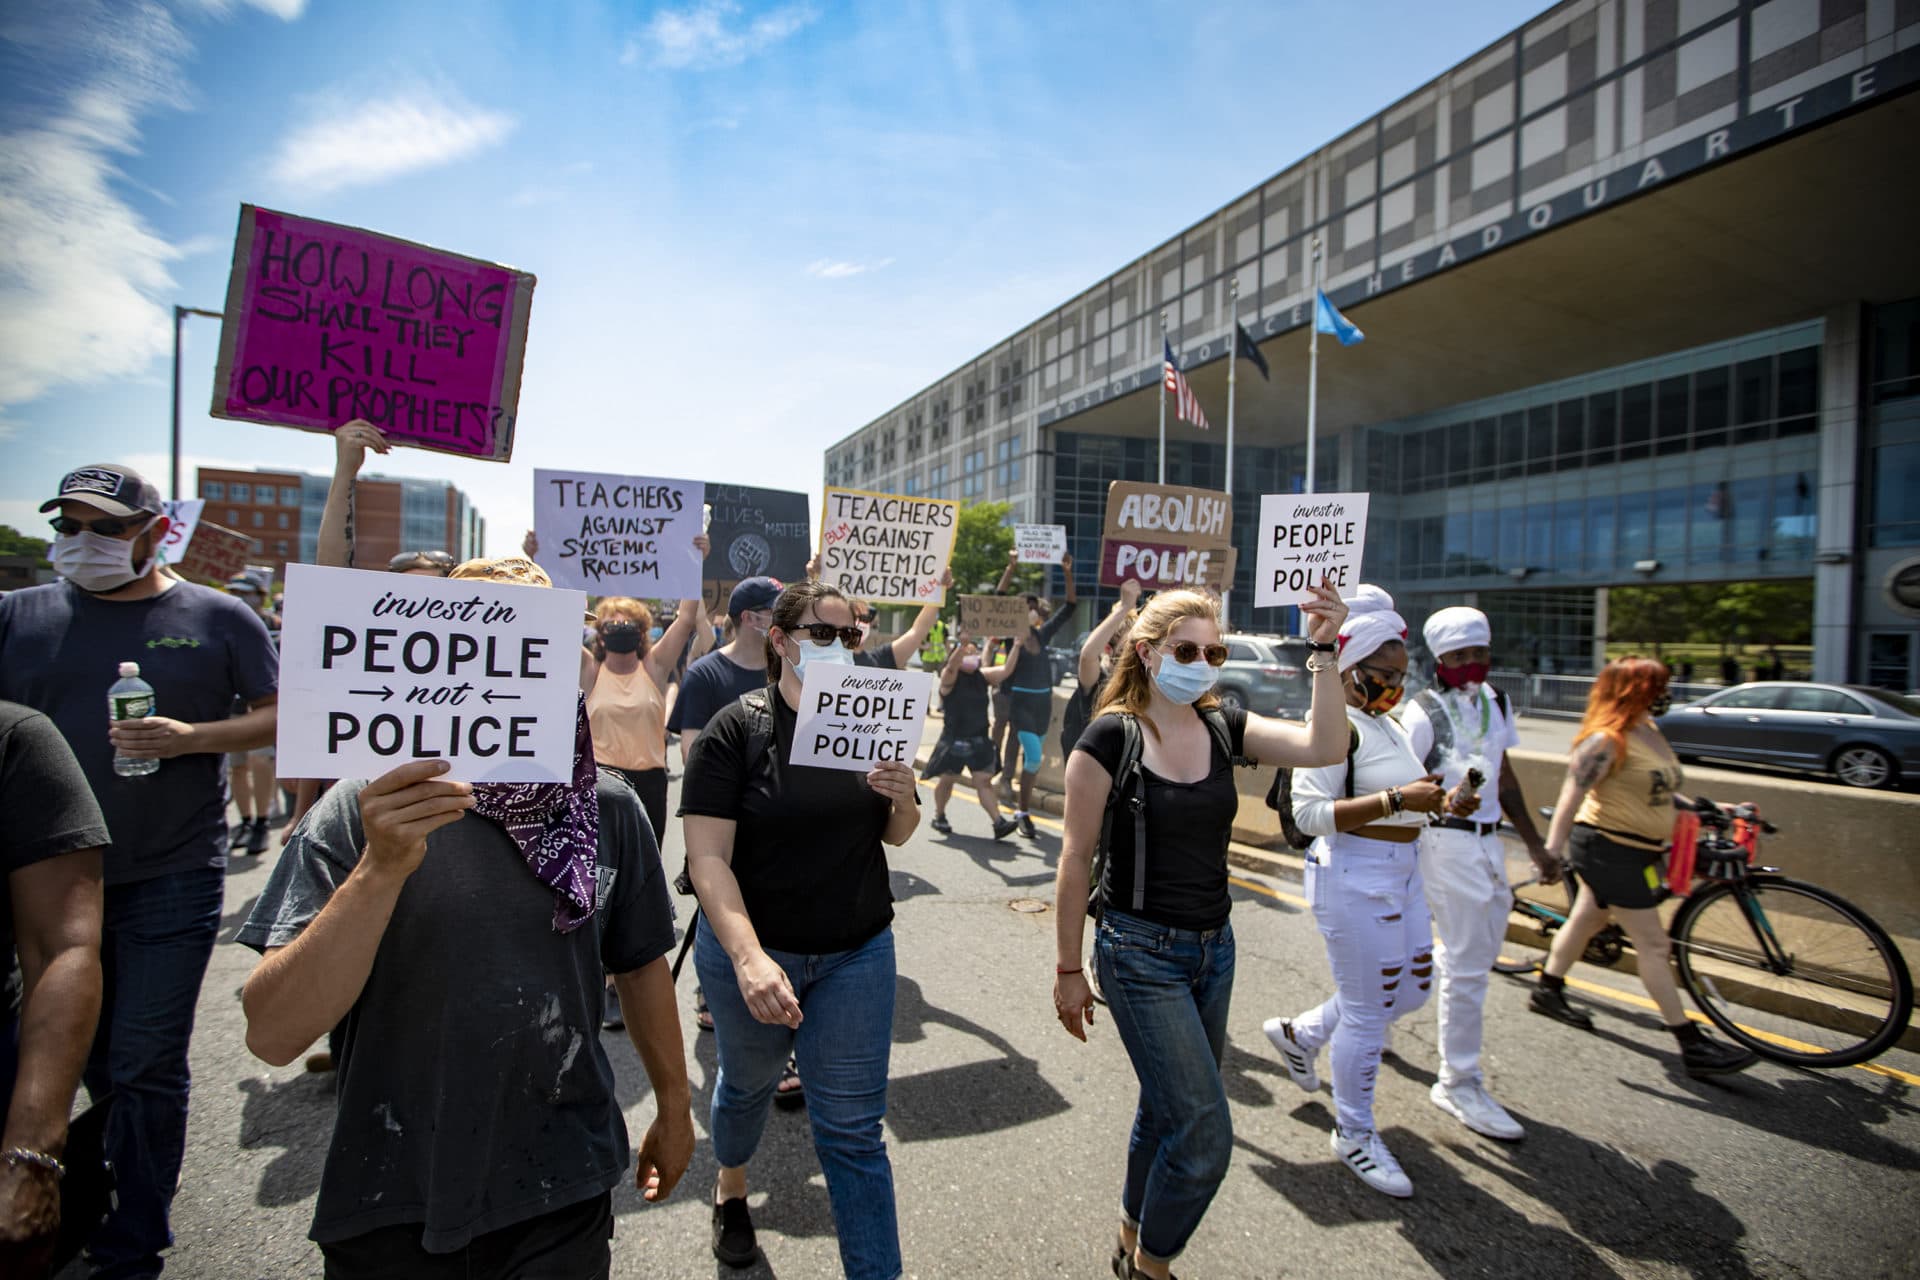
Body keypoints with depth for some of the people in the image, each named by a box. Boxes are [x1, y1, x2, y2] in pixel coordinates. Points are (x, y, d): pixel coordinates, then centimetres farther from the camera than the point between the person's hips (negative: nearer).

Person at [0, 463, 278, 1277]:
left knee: (144, 1066, 4)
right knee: (87, 1059, 19)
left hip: (171, 877, -3)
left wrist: (190, 737, -17)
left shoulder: (218, 620, -2)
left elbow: (280, 718, -3)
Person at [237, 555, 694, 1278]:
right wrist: (382, 868, -30)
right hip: (392, 1211, -1)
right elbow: (272, 1036, -17)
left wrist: (674, 1107, 14)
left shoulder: (609, 808, -6)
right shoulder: (365, 810, -12)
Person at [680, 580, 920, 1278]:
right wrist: (749, 957, -32)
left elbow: (895, 835, 8)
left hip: (856, 955, 1)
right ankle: (730, 1183, 56)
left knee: (853, 1128, 4)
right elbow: (708, 857, -19)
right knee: (747, 1081, 25)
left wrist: (903, 800, -16)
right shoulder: (737, 729, -13)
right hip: (751, 947, -1)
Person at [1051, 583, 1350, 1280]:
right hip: (1142, 952, -6)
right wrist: (1069, 969, -7)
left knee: (1168, 1114, 20)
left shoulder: (1223, 727, 1)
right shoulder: (1110, 737, -15)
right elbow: (1077, 860, -11)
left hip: (1214, 945, 6)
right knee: (1204, 1132, -4)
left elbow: (1322, 746, -13)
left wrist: (1325, 654, -20)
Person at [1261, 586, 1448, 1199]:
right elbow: (1310, 812, -26)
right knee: (1368, 1012, 2)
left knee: (1412, 986, 19)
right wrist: (1397, 799, -29)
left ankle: (1299, 1033, 37)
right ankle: (1353, 1134, 24)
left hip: (1400, 872, 10)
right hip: (1353, 877, -10)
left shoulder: (1389, 724, 12)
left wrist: (1429, 799, 6)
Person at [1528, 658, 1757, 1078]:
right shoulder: (1607, 740, -21)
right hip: (1608, 848, -10)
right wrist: (1554, 849, -28)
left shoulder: (1651, 732, 8)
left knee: (1586, 919, 20)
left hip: (1634, 850, 10)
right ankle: (1693, 1045, 5)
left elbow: (1660, 791, 19)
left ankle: (1548, 992, 35)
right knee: (1653, 944, -3)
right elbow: (1572, 794, -24)